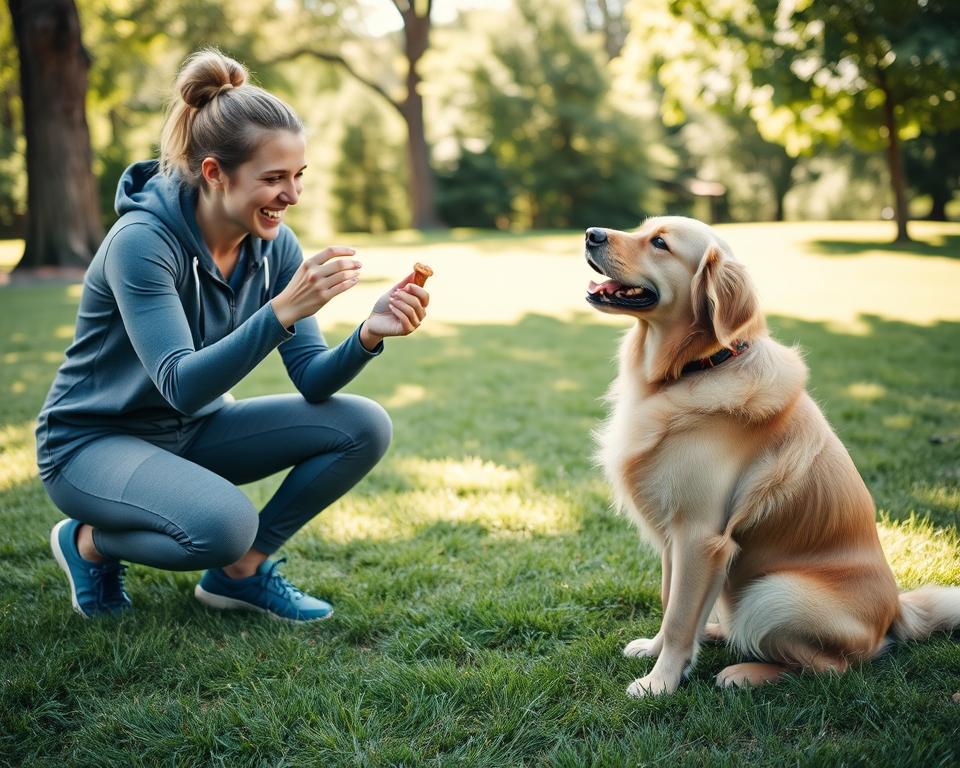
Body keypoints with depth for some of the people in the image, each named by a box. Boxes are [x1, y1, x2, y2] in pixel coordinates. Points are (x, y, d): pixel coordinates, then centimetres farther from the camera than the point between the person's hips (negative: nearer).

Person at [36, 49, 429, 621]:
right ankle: (91, 541, -1)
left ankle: (242, 569, 4)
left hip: (193, 432, 7)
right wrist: (282, 311, -45)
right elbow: (183, 386, -35)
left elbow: (312, 381, -11)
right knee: (225, 523, -35)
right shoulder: (141, 241, -26)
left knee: (364, 426, -11)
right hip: (93, 441, -6)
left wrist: (370, 333, -30)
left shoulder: (274, 243, -7)